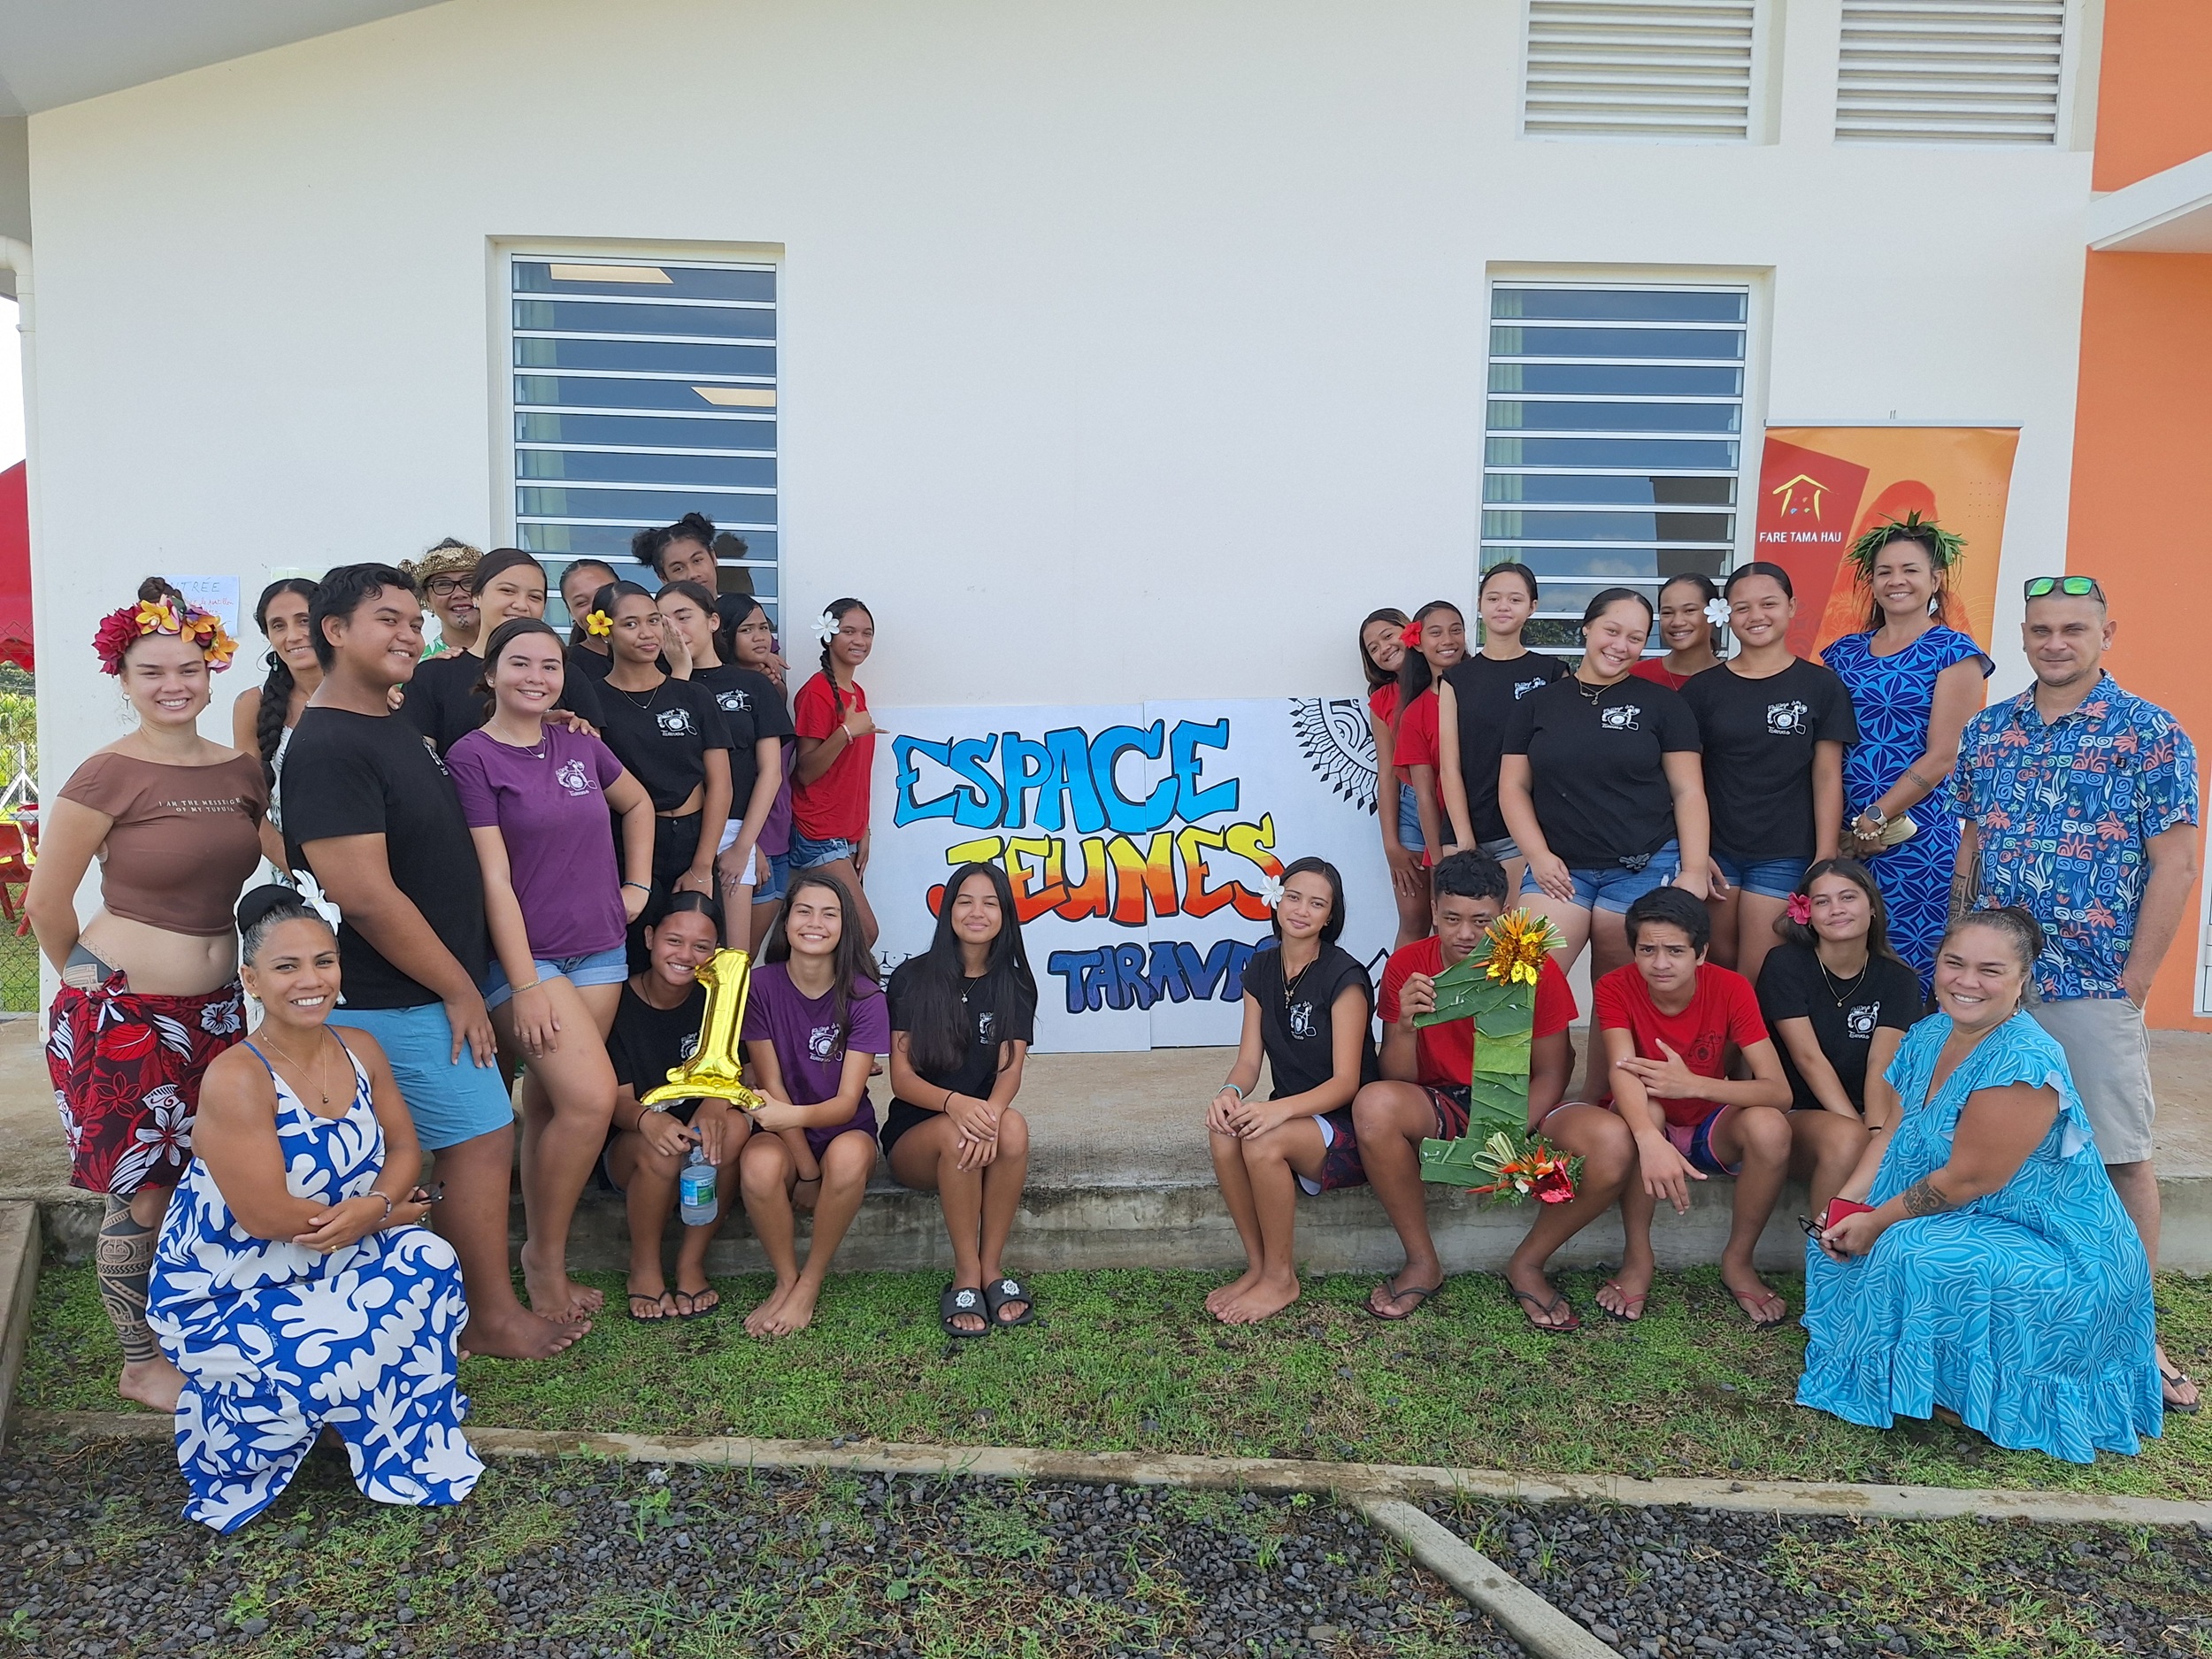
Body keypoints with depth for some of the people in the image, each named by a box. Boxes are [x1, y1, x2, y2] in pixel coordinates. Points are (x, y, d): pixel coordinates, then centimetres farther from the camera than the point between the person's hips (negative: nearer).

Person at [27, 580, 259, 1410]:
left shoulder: (242, 771, 4)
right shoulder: (107, 776, -12)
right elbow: (46, 902, -4)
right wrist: (90, 979, 8)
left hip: (214, 1006, 5)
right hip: (122, 1014, -5)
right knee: (141, 1194, 4)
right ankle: (141, 1364, 23)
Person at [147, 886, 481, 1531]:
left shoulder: (361, 1050, -4)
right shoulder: (236, 1078, -25)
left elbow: (404, 1147, 0)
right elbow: (269, 1217, -27)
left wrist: (372, 1205, -22)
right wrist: (387, 1213, -16)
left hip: (319, 1267, 6)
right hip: (222, 1291, -6)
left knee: (428, 1261, -20)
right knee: (335, 1356, -28)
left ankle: (409, 1445, 2)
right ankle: (227, 1423, 8)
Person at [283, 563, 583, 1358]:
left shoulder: (393, 727, 11)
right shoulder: (328, 747, -20)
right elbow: (363, 895, -25)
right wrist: (458, 988, -18)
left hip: (422, 992, 9)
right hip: (399, 1001, -9)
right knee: (484, 1139, -1)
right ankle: (494, 1317, 14)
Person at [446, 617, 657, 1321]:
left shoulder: (580, 746, 7)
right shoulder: (472, 756, -8)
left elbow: (637, 804, 26)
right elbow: (494, 878, -12)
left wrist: (638, 884, 14)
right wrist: (526, 984, -15)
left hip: (599, 952, 5)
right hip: (524, 956, -5)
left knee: (549, 1106, 9)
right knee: (591, 1099, -15)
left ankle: (544, 1260, 20)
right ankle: (546, 1257, 5)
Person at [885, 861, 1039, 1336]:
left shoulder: (1015, 985, 4)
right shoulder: (913, 977, -3)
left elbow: (1010, 1071, -6)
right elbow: (901, 1078, -8)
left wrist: (990, 1112, -31)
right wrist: (955, 1104, -30)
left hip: (983, 1118, 2)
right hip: (914, 1133, -2)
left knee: (1013, 1125, -32)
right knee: (955, 1134, -35)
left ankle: (992, 1268, -20)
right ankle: (966, 1275, -20)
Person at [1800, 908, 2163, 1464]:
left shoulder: (2023, 1062, -26)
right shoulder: (1930, 1035, 2)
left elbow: (1967, 1179, -25)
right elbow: (1895, 1130, 4)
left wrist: (1875, 1223, -16)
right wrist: (1847, 1203, -10)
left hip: (2061, 1251, -9)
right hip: (1974, 1226, 9)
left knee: (1914, 1255, -31)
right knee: (1836, 1241, 9)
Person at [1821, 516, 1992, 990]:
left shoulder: (1952, 652, -1)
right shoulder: (1845, 652, 13)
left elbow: (1941, 757, -8)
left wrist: (1874, 821, -10)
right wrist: (1840, 827, -1)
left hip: (1916, 836, -4)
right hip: (1845, 837, 4)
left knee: (1909, 972, -3)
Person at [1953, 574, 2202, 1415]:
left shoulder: (2151, 735, -4)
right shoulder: (1987, 731, 9)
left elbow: (2174, 865, -6)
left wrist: (2134, 981, -9)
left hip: (2095, 988, -4)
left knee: (2121, 1156, 3)